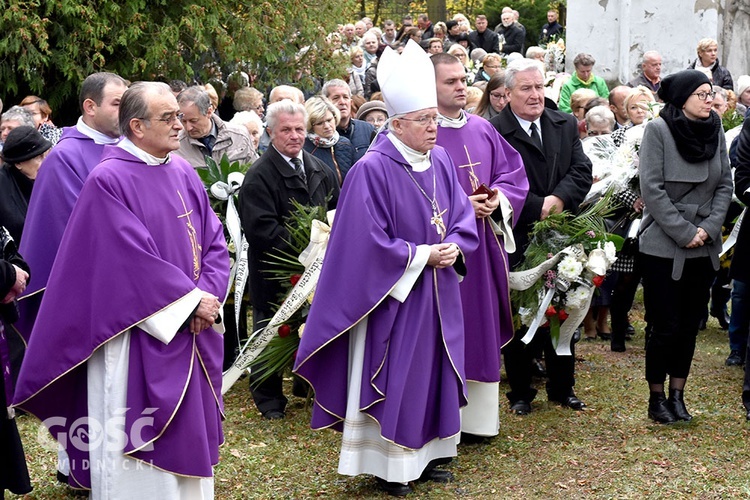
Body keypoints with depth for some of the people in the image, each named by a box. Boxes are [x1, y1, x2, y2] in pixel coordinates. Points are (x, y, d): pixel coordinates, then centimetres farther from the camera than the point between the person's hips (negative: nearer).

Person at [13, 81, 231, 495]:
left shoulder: (184, 174, 9)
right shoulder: (108, 181, -13)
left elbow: (213, 241, 8)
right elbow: (133, 258, -18)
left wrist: (209, 295, -9)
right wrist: (190, 301, -14)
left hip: (191, 336, 7)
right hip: (138, 339, -7)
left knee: (188, 433, 14)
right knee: (137, 443, 0)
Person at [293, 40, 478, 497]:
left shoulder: (441, 162, 4)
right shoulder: (372, 171, -17)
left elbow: (464, 217, 9)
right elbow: (370, 241, -18)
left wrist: (454, 246, -11)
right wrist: (423, 256, -16)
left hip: (438, 294, 7)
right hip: (394, 295, -7)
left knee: (434, 371, 13)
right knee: (394, 377, 1)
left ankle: (428, 453, 27)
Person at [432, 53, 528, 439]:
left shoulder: (483, 130, 11)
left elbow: (513, 173, 14)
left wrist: (498, 198, -6)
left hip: (482, 247, 6)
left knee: (481, 327, 10)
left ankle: (478, 414, 20)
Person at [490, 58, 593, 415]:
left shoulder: (566, 125, 7)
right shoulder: (493, 132, -10)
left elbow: (582, 171, 0)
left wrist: (559, 199, -16)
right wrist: (539, 208, -19)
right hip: (517, 240, -4)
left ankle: (562, 388, 28)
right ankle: (520, 393, 20)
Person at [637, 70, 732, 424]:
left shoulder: (715, 130, 4)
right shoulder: (658, 130, -10)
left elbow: (725, 185, 7)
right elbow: (652, 189, -13)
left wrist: (709, 228, -7)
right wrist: (684, 232, -14)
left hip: (703, 248, 5)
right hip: (663, 246, -5)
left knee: (690, 326, 10)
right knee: (666, 328, -1)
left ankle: (677, 395, 22)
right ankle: (657, 398, 15)